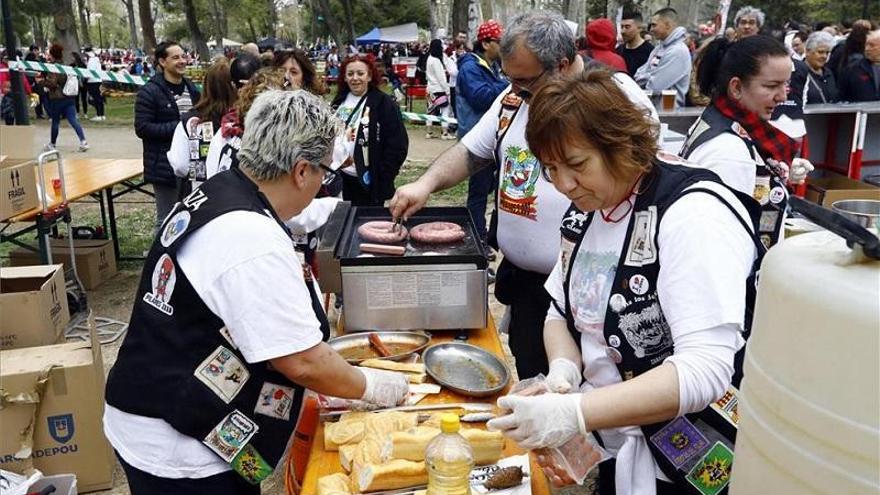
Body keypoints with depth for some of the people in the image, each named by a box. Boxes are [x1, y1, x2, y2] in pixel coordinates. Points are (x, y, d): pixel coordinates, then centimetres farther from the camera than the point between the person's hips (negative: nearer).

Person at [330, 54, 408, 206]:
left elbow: (397, 145, -12)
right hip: (341, 176, 6)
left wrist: (383, 179, -15)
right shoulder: (340, 101, 9)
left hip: (368, 180, -6)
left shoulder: (384, 103, -10)